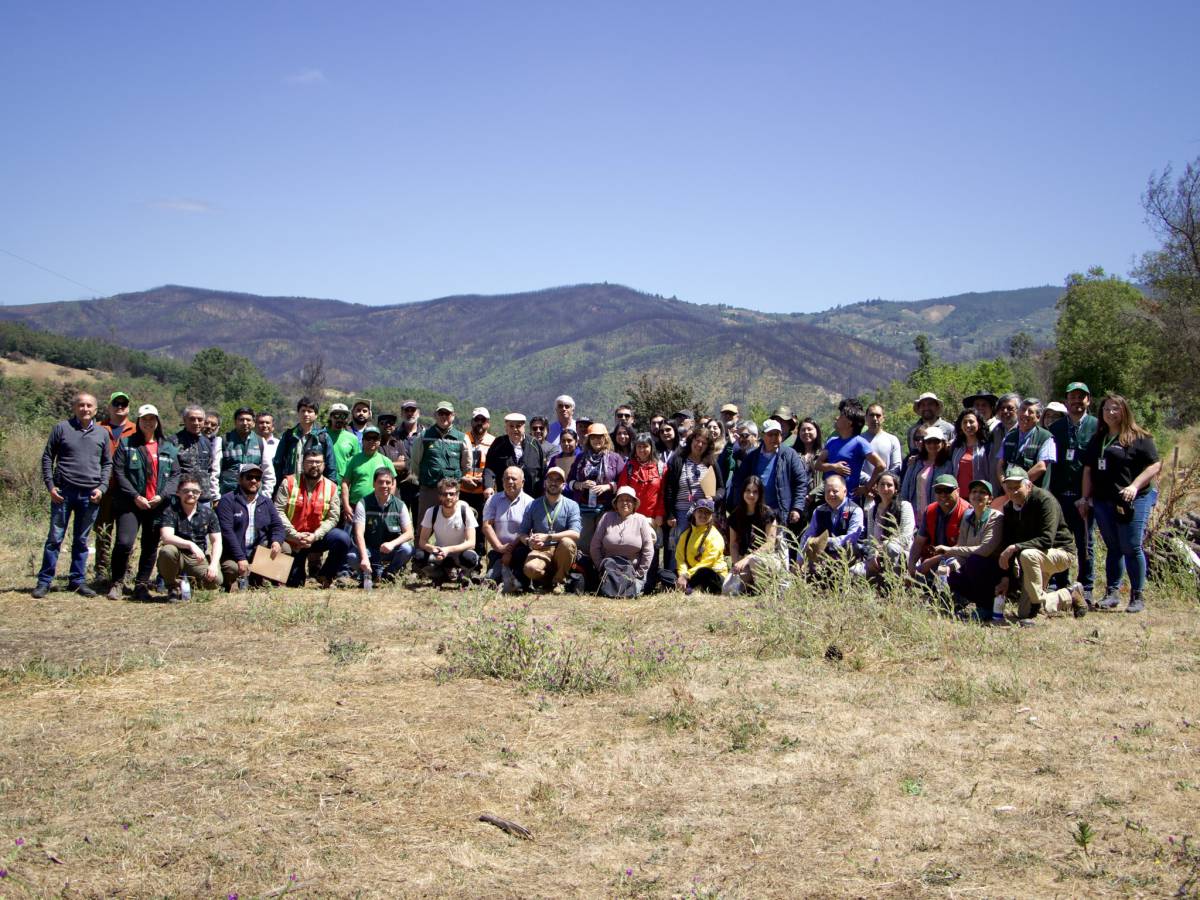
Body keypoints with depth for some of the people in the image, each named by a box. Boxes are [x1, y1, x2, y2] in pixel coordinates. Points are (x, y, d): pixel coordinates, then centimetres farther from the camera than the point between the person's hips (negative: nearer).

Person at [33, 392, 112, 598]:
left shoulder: (102, 433, 9)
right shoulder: (62, 428, 1)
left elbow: (107, 463, 14)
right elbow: (47, 457, 3)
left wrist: (102, 488, 0)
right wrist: (50, 486, -5)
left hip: (90, 495, 2)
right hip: (63, 492, -2)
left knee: (81, 540, 10)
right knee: (55, 538, 0)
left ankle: (78, 580, 17)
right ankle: (44, 581, 6)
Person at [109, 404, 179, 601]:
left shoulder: (168, 449, 13)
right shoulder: (126, 444, 5)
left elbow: (175, 475, 8)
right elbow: (119, 473, -2)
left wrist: (162, 496, -8)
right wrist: (134, 496, -12)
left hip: (158, 505, 3)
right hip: (130, 504, -3)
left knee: (151, 547, 6)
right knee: (124, 543, -14)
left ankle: (142, 585, 17)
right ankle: (117, 583, 2)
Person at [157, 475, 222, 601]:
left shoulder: (208, 513, 3)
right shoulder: (170, 511, -7)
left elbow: (217, 541, 1)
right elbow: (166, 537, -23)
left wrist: (214, 564, -17)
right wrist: (190, 545, -38)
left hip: (198, 559, 2)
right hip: (178, 557, -2)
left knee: (215, 580, -26)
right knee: (167, 551, -37)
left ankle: (195, 580, 13)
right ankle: (173, 588, -8)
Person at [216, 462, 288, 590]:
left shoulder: (266, 502, 13)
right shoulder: (227, 501, -5)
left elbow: (277, 526, 7)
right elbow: (227, 531, -15)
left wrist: (276, 541, -19)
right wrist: (240, 558, -23)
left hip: (258, 551, 5)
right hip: (233, 555, -5)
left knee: (284, 547, -16)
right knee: (233, 568, -35)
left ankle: (256, 579, -3)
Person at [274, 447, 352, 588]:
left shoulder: (331, 487, -2)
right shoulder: (289, 483, -5)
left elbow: (333, 518, -8)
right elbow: (278, 511, -12)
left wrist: (315, 536, -22)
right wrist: (296, 536, -21)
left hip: (317, 537, 1)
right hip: (292, 539, -1)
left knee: (343, 539, -27)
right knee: (292, 583, -7)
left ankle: (324, 575, -5)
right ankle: (298, 575, 32)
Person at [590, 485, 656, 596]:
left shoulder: (641, 520, 2)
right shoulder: (607, 517, 3)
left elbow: (648, 551, 0)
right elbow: (594, 547, 3)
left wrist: (639, 574, -4)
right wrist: (601, 569, 0)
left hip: (633, 569, 0)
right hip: (609, 569, 0)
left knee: (631, 591, -26)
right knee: (608, 590, -25)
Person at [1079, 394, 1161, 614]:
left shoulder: (1139, 438, -3)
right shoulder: (1097, 440, 16)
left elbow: (1155, 465, -8)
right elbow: (1088, 470, 19)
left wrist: (1134, 486, -18)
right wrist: (1085, 498, 14)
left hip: (1132, 502, -6)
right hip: (1103, 502, 6)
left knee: (1132, 548, -7)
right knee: (1113, 548, 10)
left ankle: (1138, 596, 1)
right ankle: (1112, 593, 14)